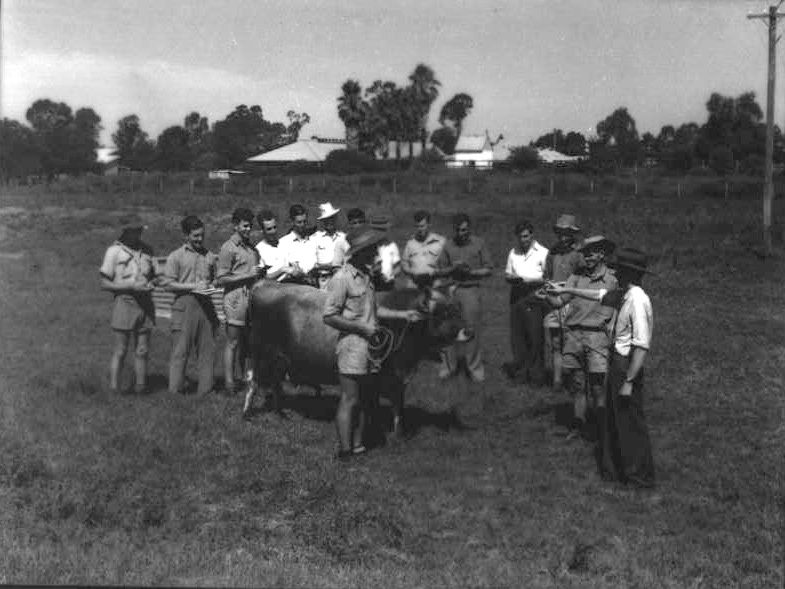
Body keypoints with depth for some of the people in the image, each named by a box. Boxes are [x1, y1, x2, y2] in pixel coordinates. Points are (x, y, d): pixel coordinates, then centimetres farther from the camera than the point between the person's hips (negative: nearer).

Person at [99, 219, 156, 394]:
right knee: (120, 350, -4)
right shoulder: (114, 251, -4)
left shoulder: (146, 250, 11)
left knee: (142, 351, 6)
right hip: (124, 302, -5)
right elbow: (105, 283, -6)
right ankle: (114, 390, 0)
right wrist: (132, 286, -15)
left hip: (145, 303, 5)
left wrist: (150, 284, -1)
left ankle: (140, 388, 13)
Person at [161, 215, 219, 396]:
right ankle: (174, 391, -1)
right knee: (180, 350, -5)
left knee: (208, 350, 4)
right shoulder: (176, 256, 1)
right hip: (185, 305, -4)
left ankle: (205, 390, 10)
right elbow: (167, 283, -5)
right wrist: (193, 286, -11)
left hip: (206, 305, 4)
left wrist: (211, 286, 1)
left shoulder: (210, 256, 14)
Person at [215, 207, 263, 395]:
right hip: (235, 297, -7)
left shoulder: (252, 248, 18)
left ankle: (248, 378, 11)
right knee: (233, 342, -4)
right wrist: (247, 275, -13)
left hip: (252, 298, 7)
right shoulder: (228, 248, -4)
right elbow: (220, 279, -9)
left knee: (247, 342, 8)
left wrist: (261, 273, 9)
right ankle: (229, 384, -1)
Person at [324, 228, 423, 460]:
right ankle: (345, 452, 2)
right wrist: (361, 327, -16)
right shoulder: (342, 278, -14)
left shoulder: (365, 275, 13)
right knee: (350, 400, -4)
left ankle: (357, 446, 22)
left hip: (370, 345, 9)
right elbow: (329, 317, -15)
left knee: (364, 399, 13)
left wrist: (403, 314, 15)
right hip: (352, 344, -9)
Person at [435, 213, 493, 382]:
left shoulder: (479, 244, 3)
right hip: (451, 290, 2)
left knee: (472, 330, -2)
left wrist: (470, 272, -11)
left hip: (471, 290, -2)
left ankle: (475, 367, 7)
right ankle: (448, 365, 12)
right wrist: (453, 268, -11)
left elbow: (488, 269, 3)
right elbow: (440, 271, 8)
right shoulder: (448, 245, 7)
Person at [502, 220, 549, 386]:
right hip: (516, 297, 5)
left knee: (535, 337, -5)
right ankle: (520, 372, 13)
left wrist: (529, 280, -16)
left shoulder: (542, 252, -2)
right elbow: (507, 274, 19)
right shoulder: (513, 253, 15)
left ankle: (536, 375, 2)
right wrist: (511, 278, -4)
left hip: (534, 297, -5)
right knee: (517, 336, 5)